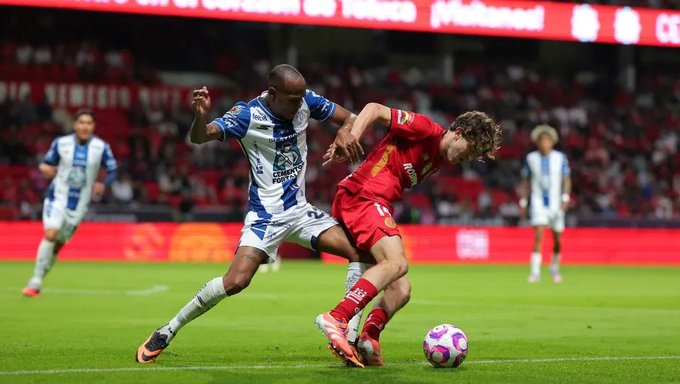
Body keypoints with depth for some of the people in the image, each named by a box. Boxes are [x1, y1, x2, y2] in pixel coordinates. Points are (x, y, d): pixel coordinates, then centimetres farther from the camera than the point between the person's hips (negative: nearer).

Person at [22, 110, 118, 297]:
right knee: (50, 234, -22)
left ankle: (36, 283, 22)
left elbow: (112, 171, 3)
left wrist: (103, 184, -17)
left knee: (58, 244, 6)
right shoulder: (61, 143, -3)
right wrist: (44, 168, -15)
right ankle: (35, 283, -17)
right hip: (57, 198, -1)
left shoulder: (101, 147, -4)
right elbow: (47, 162, 8)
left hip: (79, 204, 1)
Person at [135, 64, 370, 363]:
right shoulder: (247, 115, -16)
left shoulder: (306, 102, -3)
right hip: (265, 215, -6)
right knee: (235, 281, -22)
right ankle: (166, 333, -5)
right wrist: (201, 115, -49)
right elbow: (199, 137, -26)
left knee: (359, 251, -9)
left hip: (299, 211, 6)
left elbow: (350, 117, 7)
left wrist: (345, 131, -18)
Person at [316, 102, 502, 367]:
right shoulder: (427, 130, -2)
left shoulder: (438, 160, 24)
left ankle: (368, 339, -19)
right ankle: (336, 318, -37)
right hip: (361, 195, -10)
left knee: (400, 291, 1)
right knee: (397, 262, -29)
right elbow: (374, 110, -7)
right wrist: (349, 141, -20)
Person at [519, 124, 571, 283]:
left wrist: (565, 198, -12)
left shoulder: (560, 158, 0)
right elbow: (525, 182, 9)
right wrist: (523, 202, 5)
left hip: (556, 203, 1)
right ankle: (535, 272, -19)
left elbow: (566, 180, 1)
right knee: (538, 235, -17)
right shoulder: (531, 158, 2)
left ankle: (555, 267, 31)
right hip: (538, 202, -1)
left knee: (557, 239, 7)